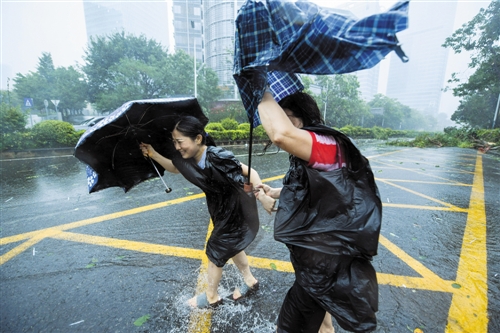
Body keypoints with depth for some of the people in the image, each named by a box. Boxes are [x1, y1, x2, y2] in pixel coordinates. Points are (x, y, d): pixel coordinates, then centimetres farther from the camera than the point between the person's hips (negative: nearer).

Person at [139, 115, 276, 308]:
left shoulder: (217, 157, -33)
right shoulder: (188, 158, -8)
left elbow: (250, 172, -29)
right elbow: (174, 168, 11)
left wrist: (263, 198, -31)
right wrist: (153, 154, 0)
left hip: (236, 212, -8)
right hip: (222, 211, 8)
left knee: (215, 253, 10)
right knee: (230, 246, 25)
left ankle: (211, 297, 38)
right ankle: (250, 281, 48)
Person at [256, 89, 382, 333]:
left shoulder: (326, 144, -25)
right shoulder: (316, 152, 5)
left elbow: (281, 134, -47)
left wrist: (263, 93, -29)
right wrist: (274, 193, 10)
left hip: (322, 263, -9)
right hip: (320, 256, 9)